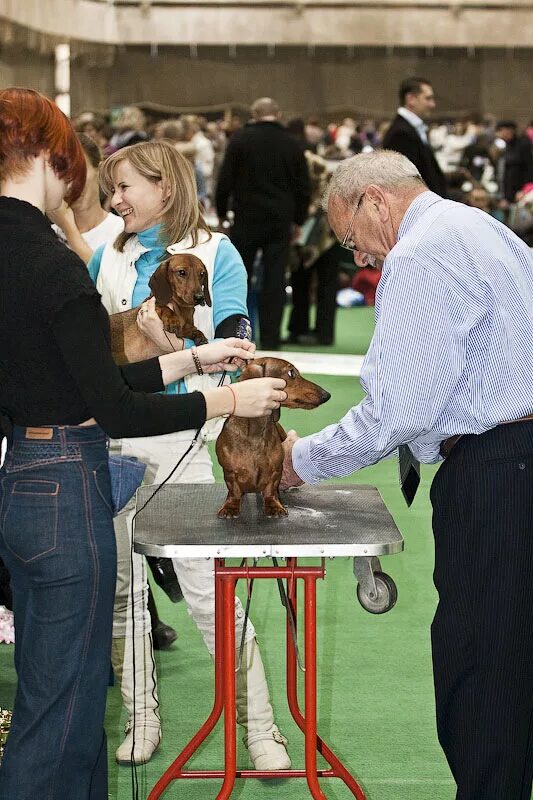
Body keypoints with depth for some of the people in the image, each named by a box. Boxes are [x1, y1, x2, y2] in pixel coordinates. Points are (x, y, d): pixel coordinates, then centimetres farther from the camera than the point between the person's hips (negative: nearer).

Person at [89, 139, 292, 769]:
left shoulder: (213, 252, -1)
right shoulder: (107, 255, 10)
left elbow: (227, 347, -10)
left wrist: (175, 344, -26)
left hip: (179, 431, -4)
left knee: (204, 586, -5)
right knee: (120, 582, 8)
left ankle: (259, 726, 5)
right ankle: (141, 717, 22)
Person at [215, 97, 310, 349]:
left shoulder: (240, 139, -3)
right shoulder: (292, 145, 5)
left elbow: (225, 179, -3)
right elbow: (303, 188, 9)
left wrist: (222, 212, 8)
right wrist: (297, 221, 19)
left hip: (246, 218, -2)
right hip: (280, 221, 2)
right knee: (274, 280, 3)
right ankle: (270, 339, 2)